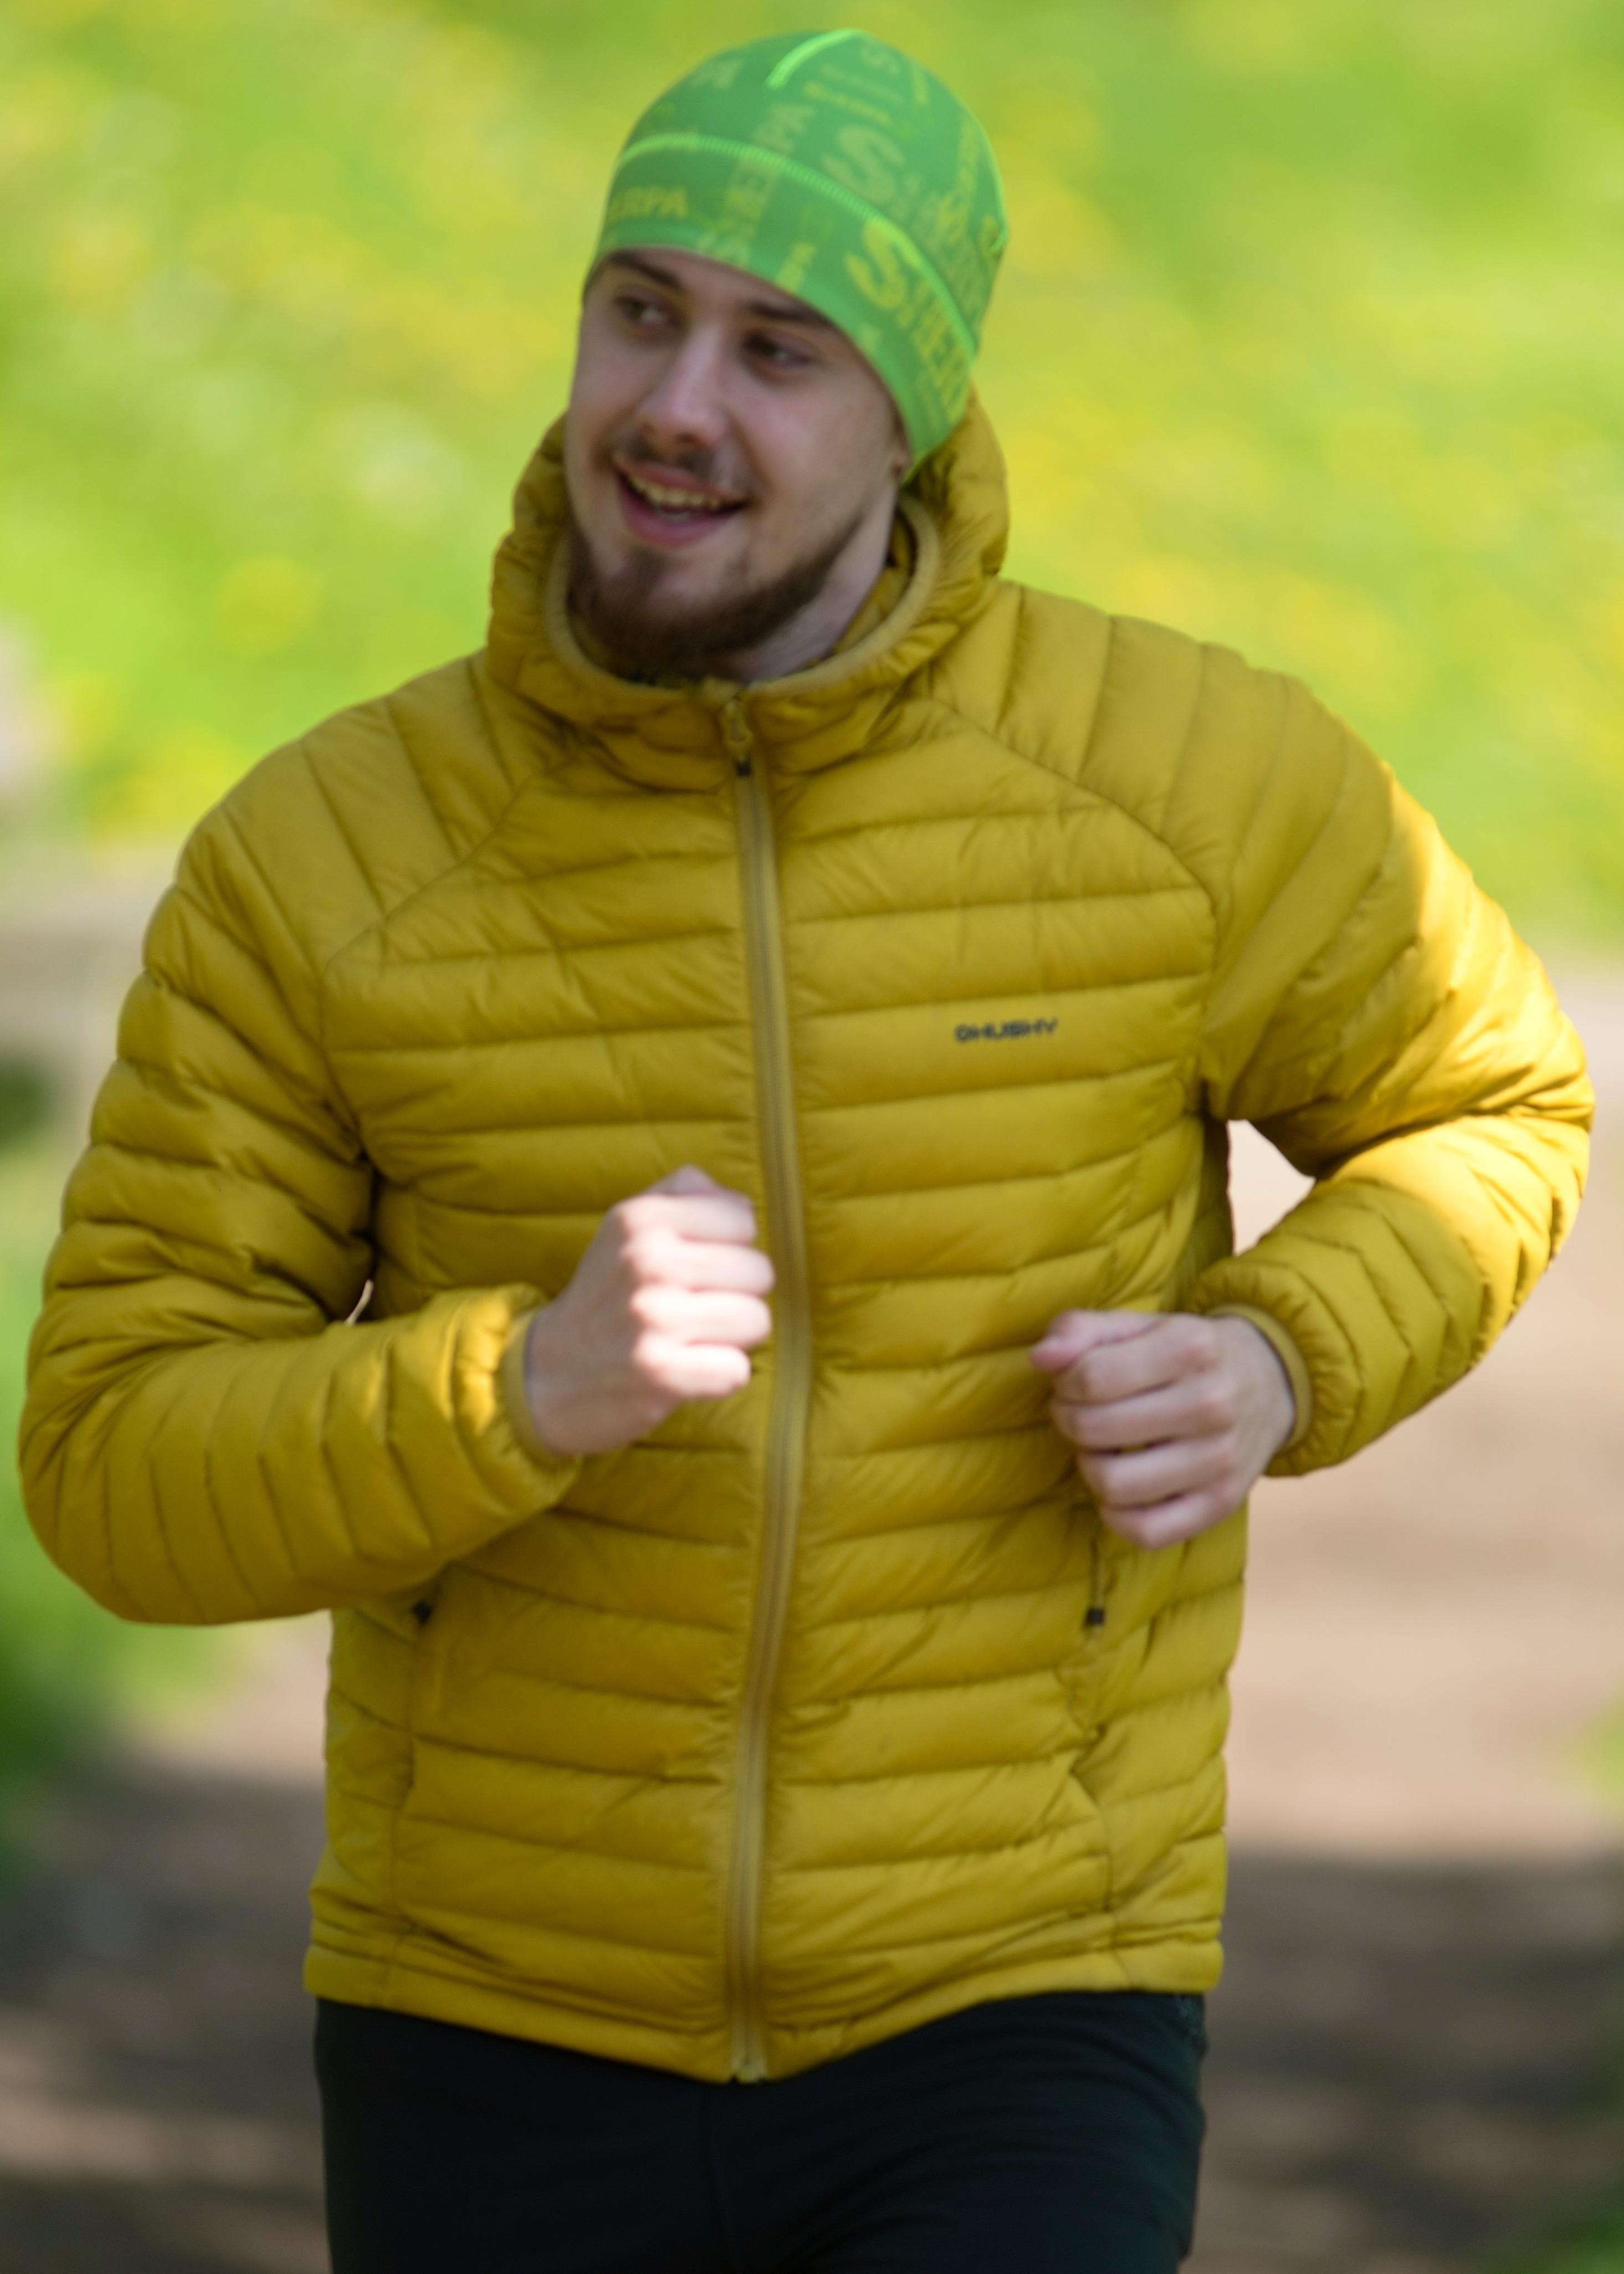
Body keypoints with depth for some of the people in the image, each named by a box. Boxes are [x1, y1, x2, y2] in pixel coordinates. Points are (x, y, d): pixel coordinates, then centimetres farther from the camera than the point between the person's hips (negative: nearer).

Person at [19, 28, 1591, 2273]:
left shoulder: (1194, 780, -11)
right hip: (510, 2036, 2)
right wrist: (528, 1387, -31)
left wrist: (1277, 1372, -14)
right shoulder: (313, 862, -10)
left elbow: (1485, 1114, 9)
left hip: (1003, 2029, -2)